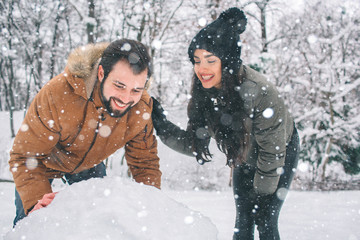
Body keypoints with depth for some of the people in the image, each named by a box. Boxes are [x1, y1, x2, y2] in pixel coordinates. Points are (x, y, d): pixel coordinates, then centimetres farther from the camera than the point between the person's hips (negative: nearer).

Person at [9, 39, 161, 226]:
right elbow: (25, 157, -31)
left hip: (90, 165, 3)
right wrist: (36, 201, -46)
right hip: (48, 163, -3)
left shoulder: (141, 107, -28)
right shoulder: (58, 94, -41)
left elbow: (145, 163, -14)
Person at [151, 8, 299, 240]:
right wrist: (162, 126, -29)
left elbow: (272, 153, -26)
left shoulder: (259, 91, -38)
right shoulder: (203, 93, -21)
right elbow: (195, 145, -15)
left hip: (281, 155, -5)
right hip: (246, 159, 5)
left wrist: (262, 195, -17)